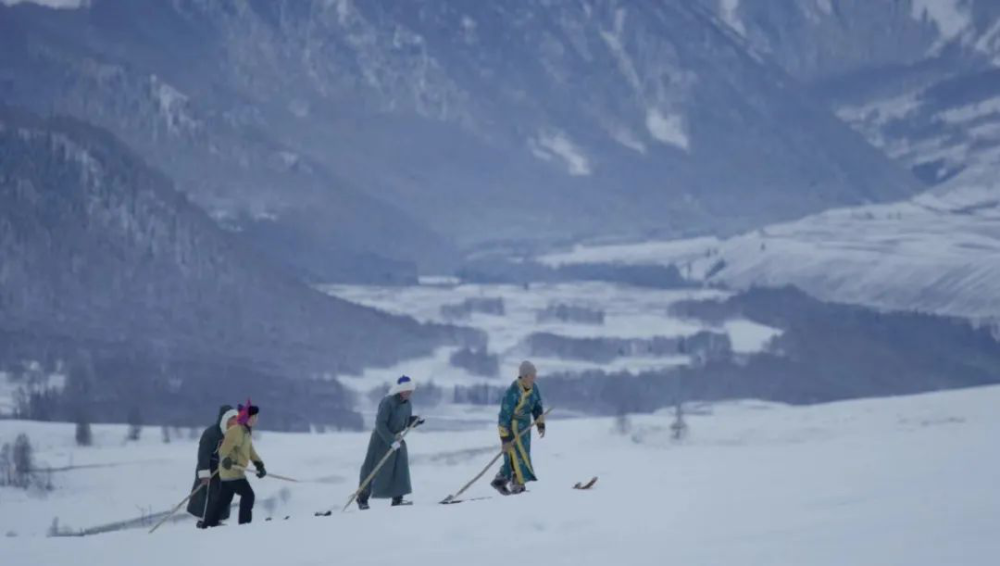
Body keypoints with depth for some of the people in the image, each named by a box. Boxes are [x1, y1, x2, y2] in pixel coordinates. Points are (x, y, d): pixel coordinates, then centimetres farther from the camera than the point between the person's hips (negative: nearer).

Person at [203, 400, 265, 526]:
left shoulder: (247, 432, 14)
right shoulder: (236, 431, -17)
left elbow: (250, 450, 21)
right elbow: (224, 449, -24)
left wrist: (259, 464, 12)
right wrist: (225, 459, -43)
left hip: (236, 470, 10)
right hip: (231, 470, -10)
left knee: (225, 499, 12)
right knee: (248, 494, -11)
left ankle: (210, 523, 18)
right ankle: (245, 523, -8)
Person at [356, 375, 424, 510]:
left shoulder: (407, 404, 1)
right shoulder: (387, 403, -22)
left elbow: (407, 421, 12)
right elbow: (380, 423, -26)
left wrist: (416, 421, -10)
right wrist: (391, 441, -30)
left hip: (397, 438, 6)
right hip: (381, 439, -6)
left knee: (401, 467, -7)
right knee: (372, 470, 1)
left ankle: (397, 499, -5)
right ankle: (362, 499, 14)